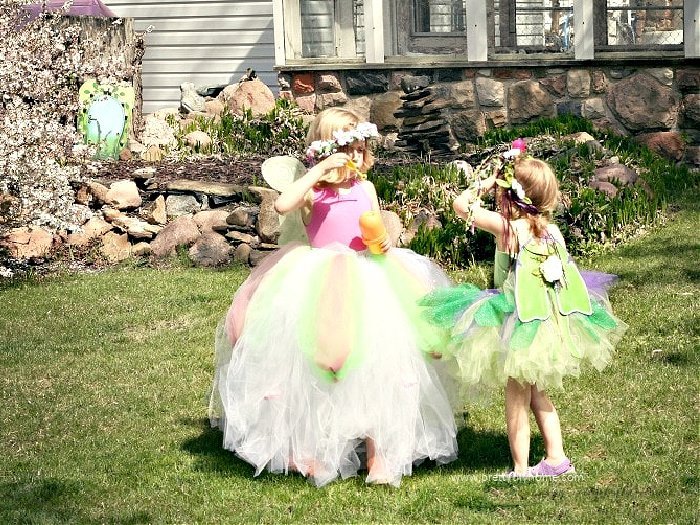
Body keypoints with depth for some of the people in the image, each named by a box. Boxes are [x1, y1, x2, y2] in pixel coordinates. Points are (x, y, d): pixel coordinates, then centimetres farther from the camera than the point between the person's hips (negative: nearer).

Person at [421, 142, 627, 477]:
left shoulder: (507, 227, -17)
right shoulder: (551, 229, 0)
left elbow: (461, 204, -12)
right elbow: (562, 270, 11)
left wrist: (485, 182, 0)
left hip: (521, 323, -6)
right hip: (550, 322, 7)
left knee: (517, 398, 5)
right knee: (537, 394, 22)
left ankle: (521, 468, 9)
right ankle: (556, 457, 22)